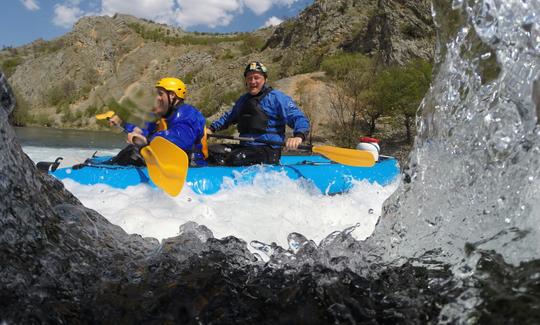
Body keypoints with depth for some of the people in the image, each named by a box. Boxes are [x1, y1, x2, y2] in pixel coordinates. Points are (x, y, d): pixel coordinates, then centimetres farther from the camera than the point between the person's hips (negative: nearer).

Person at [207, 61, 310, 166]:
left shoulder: (277, 97, -3)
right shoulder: (243, 100, 20)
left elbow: (300, 119, -10)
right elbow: (229, 117, 38)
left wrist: (298, 137, -31)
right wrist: (211, 129, 25)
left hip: (268, 150, -7)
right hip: (243, 146, 7)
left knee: (236, 159, -32)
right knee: (210, 151, -8)